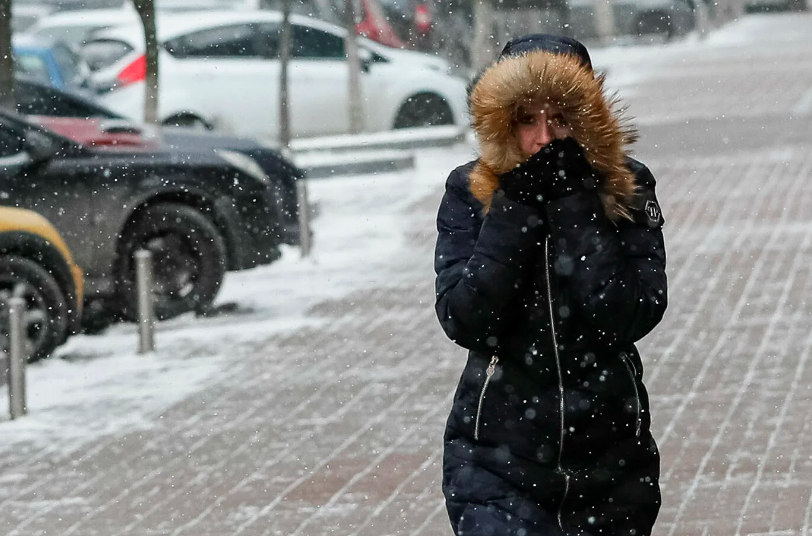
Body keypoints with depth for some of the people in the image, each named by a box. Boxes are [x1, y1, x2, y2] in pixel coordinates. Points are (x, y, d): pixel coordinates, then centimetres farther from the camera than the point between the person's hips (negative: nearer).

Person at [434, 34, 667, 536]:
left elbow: (633, 317, -16)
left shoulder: (626, 189, -3)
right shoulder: (470, 192, -3)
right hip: (497, 461, -2)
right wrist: (515, 207, -17)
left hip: (609, 459, 2)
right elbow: (463, 320, -14)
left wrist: (575, 202, -18)